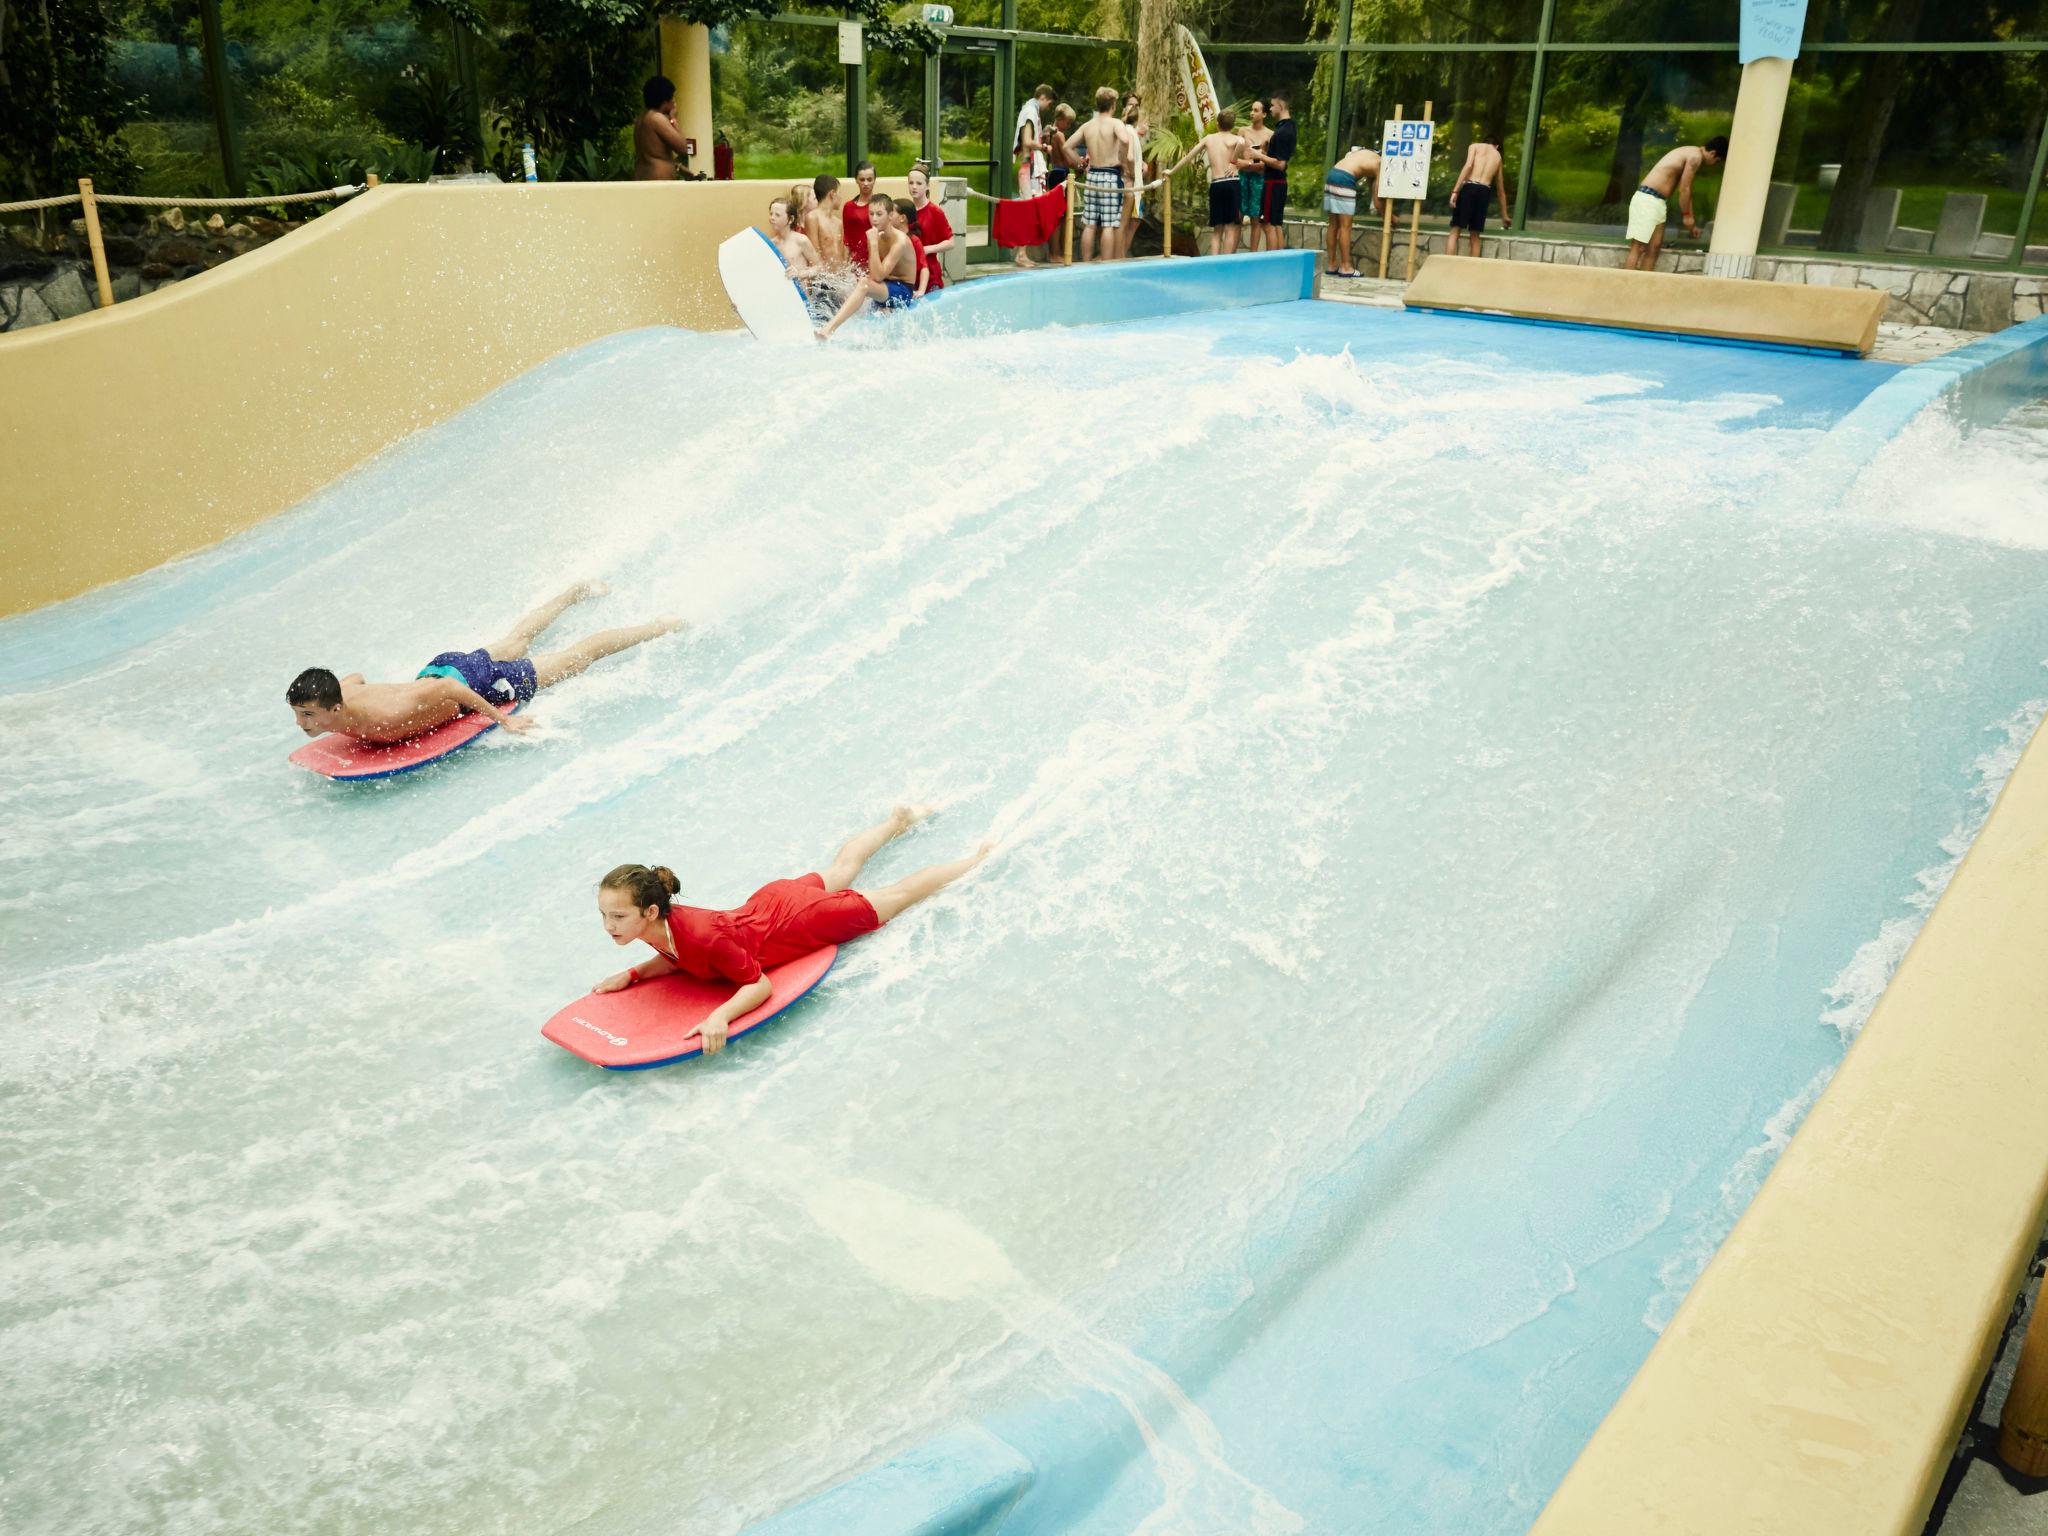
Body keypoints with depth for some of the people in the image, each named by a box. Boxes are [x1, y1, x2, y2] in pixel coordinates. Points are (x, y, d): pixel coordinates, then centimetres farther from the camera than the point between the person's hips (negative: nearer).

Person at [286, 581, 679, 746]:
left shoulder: (382, 719, -39)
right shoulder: (340, 691, -17)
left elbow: (446, 688, -34)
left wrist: (501, 718, -28)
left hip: (472, 681, -7)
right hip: (442, 666, 7)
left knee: (579, 655, 10)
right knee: (514, 643, 35)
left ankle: (663, 628, 27)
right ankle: (577, 592, 58)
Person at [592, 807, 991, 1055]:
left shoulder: (706, 940, -41)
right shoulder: (660, 923, -19)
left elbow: (760, 984, -33)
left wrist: (721, 1016, -50)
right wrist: (633, 974, -13)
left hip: (803, 919, -6)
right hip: (769, 901, 6)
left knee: (895, 895, 16)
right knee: (838, 871, 35)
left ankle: (981, 859, 37)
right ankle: (898, 821, 60)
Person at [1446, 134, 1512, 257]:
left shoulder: (1475, 146, 17)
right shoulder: (1498, 156, 27)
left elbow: (1468, 166, -5)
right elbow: (1501, 189, 32)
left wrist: (1455, 190, -10)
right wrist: (1504, 216, 37)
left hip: (1469, 187, -3)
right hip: (1485, 191, 3)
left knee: (1454, 231, -1)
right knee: (1475, 236, 10)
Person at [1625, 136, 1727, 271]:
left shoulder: (1692, 154, 21)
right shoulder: (1696, 156, -10)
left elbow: (1686, 189, 25)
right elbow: (1684, 189, -10)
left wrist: (1691, 224, 27)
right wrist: (1687, 216, 1)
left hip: (1657, 202, 10)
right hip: (1648, 199, -10)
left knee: (1654, 248, 4)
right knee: (1638, 248, -13)